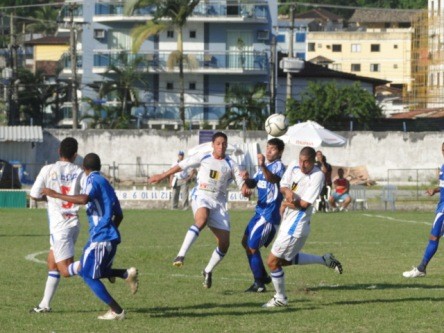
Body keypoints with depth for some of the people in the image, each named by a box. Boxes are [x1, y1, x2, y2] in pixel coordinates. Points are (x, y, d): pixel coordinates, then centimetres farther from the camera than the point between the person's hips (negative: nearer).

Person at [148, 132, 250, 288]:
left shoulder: (230, 164, 7)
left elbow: (241, 182, 4)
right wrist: (162, 176, 20)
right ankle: (181, 255, -45)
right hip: (201, 196, -3)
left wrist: (245, 189, -21)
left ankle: (208, 271, 21)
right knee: (202, 220, -39)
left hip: (219, 202, 3)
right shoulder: (203, 158, 6)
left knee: (224, 243, -4)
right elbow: (181, 165, 15)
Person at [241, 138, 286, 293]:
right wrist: (247, 180, -2)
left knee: (252, 246, -9)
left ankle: (259, 284, -1)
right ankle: (263, 276, 27)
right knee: (246, 242, 17)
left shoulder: (278, 166, -15)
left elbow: (273, 178, -36)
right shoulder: (265, 165, 14)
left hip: (269, 214, -10)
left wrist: (262, 166, -55)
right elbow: (254, 182, 22)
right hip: (260, 211, 10)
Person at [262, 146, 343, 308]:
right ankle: (325, 260, 30)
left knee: (273, 261, -3)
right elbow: (283, 185, 3)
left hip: (296, 226, -9)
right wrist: (288, 192, -19)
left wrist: (287, 203, -7)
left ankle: (280, 298, 14)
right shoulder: (293, 166, 2)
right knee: (285, 260, 23)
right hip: (287, 221, 9)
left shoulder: (317, 176, -18)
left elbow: (304, 204, -20)